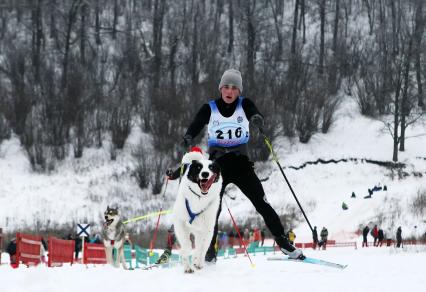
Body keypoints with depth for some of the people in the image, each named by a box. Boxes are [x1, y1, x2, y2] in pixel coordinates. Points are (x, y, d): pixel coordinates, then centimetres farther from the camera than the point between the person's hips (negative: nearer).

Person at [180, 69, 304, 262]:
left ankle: (283, 242, -1)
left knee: (261, 203, -7)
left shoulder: (244, 105, -1)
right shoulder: (209, 109, -2)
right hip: (217, 163, -1)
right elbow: (194, 127, -13)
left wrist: (257, 119, -46)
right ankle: (209, 252, -2)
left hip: (241, 162, 1)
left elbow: (255, 116, -21)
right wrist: (188, 139, -37)